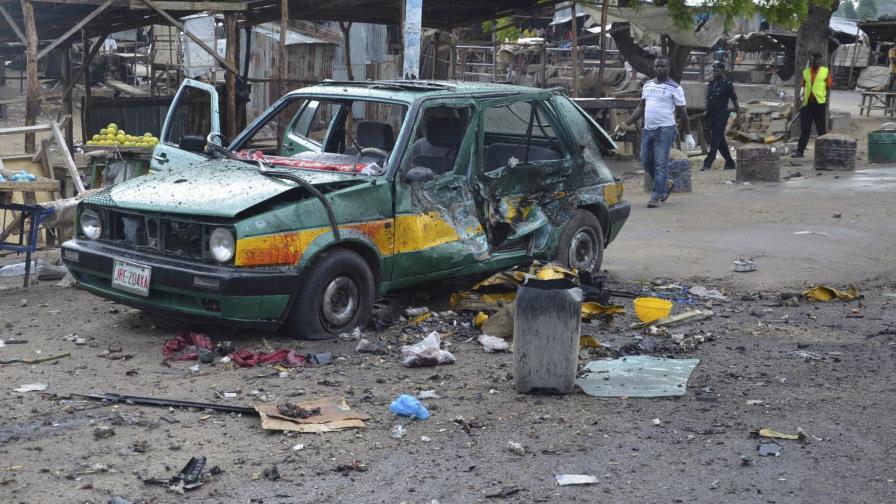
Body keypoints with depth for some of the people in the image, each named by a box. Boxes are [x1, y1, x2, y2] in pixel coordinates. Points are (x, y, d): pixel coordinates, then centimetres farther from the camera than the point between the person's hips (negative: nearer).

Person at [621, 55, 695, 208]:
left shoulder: (674, 88, -3)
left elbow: (682, 112, -1)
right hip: (648, 129, 6)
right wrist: (627, 123, 9)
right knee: (646, 162, 10)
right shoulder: (647, 85, 13)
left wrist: (688, 135, -2)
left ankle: (656, 197, -3)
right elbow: (641, 108, 19)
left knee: (660, 164, -6)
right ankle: (665, 184, 31)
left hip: (665, 130, -6)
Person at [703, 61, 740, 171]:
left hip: (721, 115, -7)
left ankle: (708, 162, -17)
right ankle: (730, 162, 21)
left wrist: (738, 115, -4)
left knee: (715, 140, -12)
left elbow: (735, 101, -3)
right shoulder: (711, 83, 13)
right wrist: (707, 111, 11)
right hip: (712, 115, 7)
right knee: (720, 141, 12)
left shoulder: (727, 84, -6)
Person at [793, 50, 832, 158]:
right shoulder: (806, 72, 10)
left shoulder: (825, 71, 3)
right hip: (807, 104, 2)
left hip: (820, 104, -2)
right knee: (805, 129, 3)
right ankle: (800, 151, 5)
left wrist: (826, 100, 0)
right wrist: (802, 99, 10)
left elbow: (829, 87, 5)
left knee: (822, 129, 5)